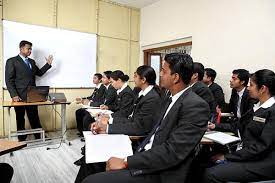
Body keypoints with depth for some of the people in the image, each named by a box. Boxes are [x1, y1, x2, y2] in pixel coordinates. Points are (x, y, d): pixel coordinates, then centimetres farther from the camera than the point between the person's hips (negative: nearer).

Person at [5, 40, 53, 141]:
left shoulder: (32, 61, 15)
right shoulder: (12, 61, -3)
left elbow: (39, 73, 19)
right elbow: (9, 80, -8)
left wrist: (48, 64, 7)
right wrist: (14, 95, -16)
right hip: (19, 96, -4)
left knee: (34, 117, 9)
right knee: (20, 119, 9)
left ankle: (39, 136, 17)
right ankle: (22, 140, 21)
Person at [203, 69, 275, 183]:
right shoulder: (257, 107, 11)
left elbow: (261, 147, -20)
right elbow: (239, 126, 18)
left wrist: (227, 157, -17)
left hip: (263, 163, -7)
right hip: (248, 154, 8)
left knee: (211, 174, -22)